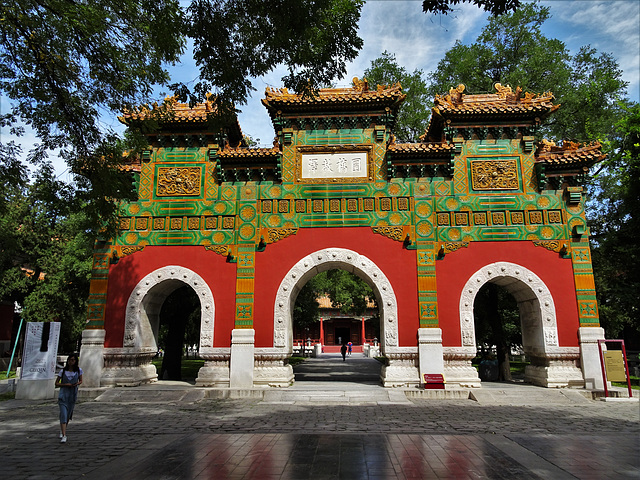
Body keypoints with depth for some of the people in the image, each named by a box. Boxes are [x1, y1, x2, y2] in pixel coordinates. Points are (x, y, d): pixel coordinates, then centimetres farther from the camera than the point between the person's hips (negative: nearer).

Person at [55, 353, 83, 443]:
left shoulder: (79, 370, 0)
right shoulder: (63, 371, -3)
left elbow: (81, 381, 12)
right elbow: (56, 383, 3)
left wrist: (77, 384, -11)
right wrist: (65, 384, -14)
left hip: (73, 395, 2)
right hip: (63, 395, -2)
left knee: (68, 415, 12)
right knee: (63, 414, -13)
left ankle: (62, 430, 37)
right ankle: (64, 436, -13)